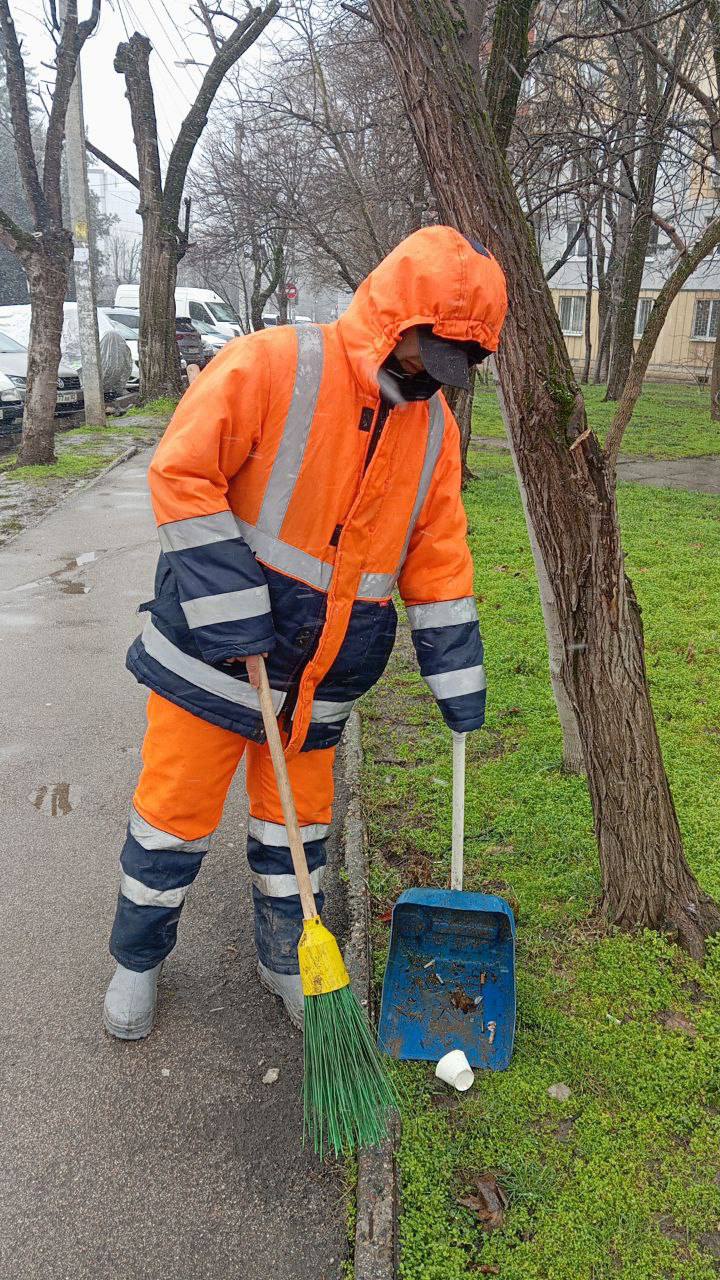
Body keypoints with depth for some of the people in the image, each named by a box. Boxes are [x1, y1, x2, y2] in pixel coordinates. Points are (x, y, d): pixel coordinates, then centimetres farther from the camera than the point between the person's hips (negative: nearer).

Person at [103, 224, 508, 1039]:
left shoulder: (433, 426, 4)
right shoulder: (272, 364, -15)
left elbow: (439, 560, 7)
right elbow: (181, 473, -18)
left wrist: (458, 683, 5)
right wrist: (233, 619, -21)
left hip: (322, 670, 5)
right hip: (214, 647, -4)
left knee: (298, 820, 16)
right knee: (175, 810, 7)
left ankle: (287, 959, 40)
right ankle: (137, 961, 32)